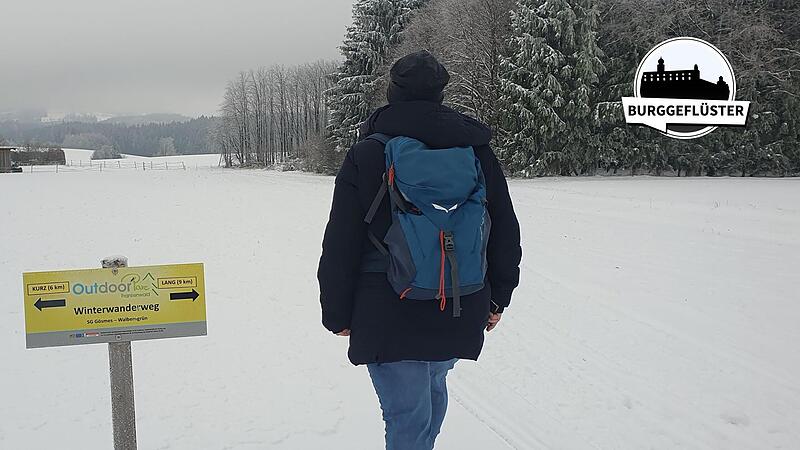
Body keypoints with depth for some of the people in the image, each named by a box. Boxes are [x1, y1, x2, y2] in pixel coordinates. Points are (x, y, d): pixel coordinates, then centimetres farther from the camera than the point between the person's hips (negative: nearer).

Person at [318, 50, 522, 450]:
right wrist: (497, 297, 19)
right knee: (432, 387, 28)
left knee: (407, 413, 4)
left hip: (389, 318, -4)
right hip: (460, 316, 4)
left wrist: (337, 314, 3)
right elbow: (505, 233, 8)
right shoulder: (478, 151, 3)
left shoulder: (365, 155, -8)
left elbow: (340, 247, -7)